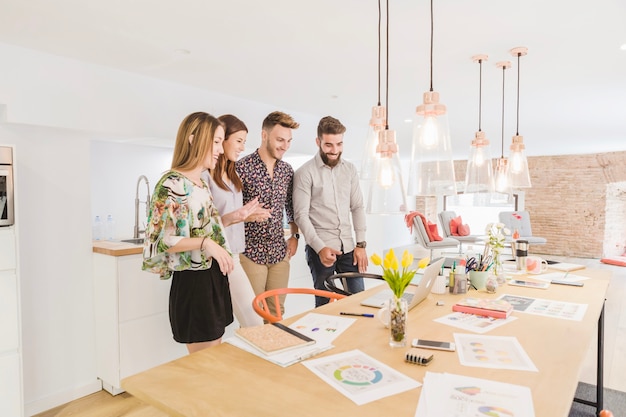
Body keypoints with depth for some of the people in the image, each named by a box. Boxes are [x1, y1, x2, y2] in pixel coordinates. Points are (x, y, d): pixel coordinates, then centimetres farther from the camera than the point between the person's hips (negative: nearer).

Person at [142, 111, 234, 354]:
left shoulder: (203, 184, 11)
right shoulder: (172, 184, -16)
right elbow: (161, 240, -20)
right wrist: (205, 243, -29)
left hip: (215, 279, 9)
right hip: (193, 282, -9)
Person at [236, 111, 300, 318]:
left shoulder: (287, 170, 7)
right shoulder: (242, 167, -11)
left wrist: (294, 235, 9)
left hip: (280, 252, 5)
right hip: (251, 252, -5)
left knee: (276, 312, 15)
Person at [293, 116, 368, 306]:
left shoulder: (350, 169, 9)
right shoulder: (305, 173, -7)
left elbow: (357, 207, 10)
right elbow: (301, 215, -10)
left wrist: (361, 244, 4)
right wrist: (320, 247, -19)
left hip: (348, 246, 5)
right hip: (320, 248, -4)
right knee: (325, 303, 6)